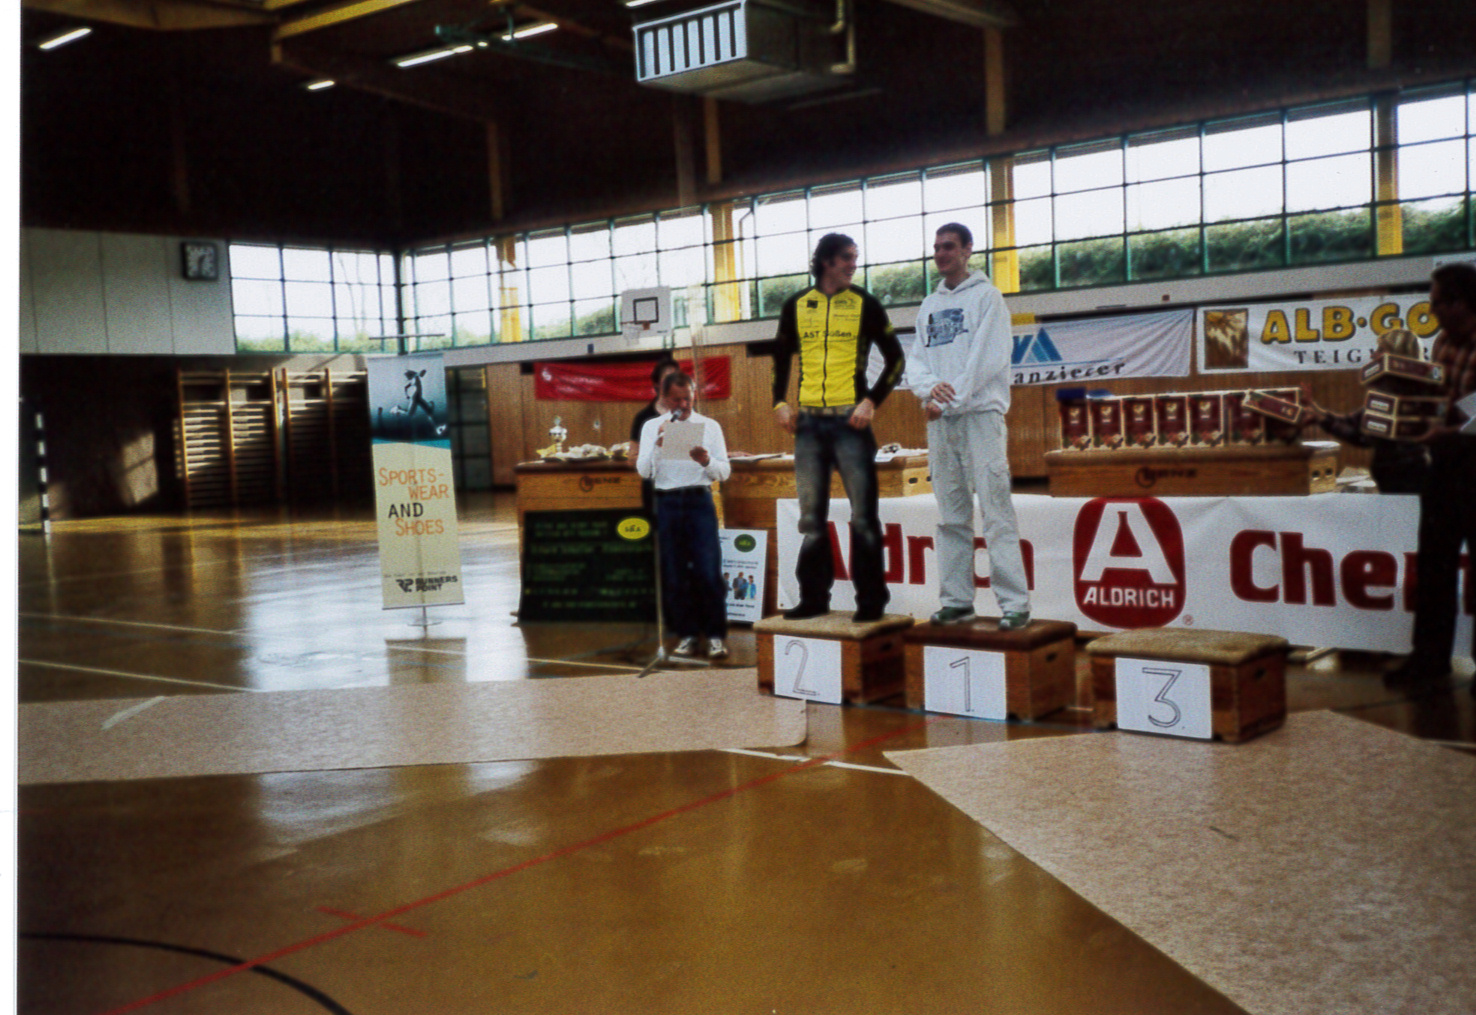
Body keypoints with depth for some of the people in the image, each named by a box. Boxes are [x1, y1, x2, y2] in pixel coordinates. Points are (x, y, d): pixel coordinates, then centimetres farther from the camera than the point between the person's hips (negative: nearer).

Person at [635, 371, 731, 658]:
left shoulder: (709, 426, 8)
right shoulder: (652, 427, 9)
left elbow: (724, 471, 5)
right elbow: (644, 471, 1)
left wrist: (706, 461, -16)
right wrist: (658, 443, -14)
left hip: (699, 500, -1)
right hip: (667, 503, 1)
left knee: (708, 571, -7)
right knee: (674, 573, 3)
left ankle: (715, 635, 3)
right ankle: (686, 634, 14)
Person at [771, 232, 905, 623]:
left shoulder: (865, 305, 4)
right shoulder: (796, 306, 11)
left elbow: (895, 359, 4)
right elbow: (781, 357, 20)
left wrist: (872, 401, -8)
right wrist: (780, 402, 7)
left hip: (850, 420, -3)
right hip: (808, 421, 3)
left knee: (863, 514, -3)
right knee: (811, 515, 7)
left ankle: (871, 600, 4)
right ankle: (814, 597, 15)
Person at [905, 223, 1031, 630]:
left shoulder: (986, 296, 1)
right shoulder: (929, 306, 19)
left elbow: (988, 359, -10)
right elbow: (915, 361, 11)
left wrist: (950, 400, -12)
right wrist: (930, 388, -10)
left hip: (980, 414, -6)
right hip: (940, 420, 6)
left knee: (996, 513, -9)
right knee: (951, 516, 7)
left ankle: (1015, 603, -8)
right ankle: (956, 600, 13)